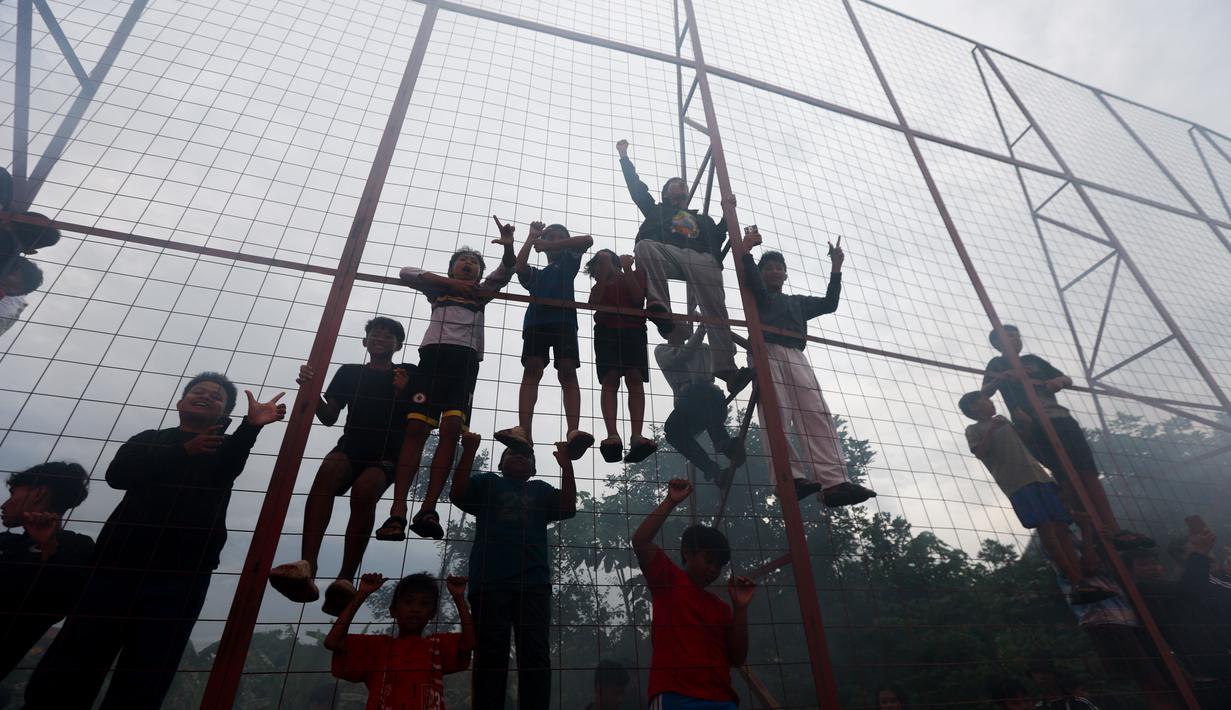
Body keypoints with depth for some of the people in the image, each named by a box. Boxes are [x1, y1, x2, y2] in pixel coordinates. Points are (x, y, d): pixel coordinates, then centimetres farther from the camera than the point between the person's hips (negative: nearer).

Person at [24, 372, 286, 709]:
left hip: (182, 571, -2)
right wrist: (184, 452, -14)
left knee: (142, 682, -2)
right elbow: (117, 474, 0)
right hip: (121, 560, 2)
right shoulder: (149, 439, 19)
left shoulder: (225, 447, 14)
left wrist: (251, 425, -31)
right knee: (67, 670, 0)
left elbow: (226, 469, -11)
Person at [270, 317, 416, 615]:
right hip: (350, 448, 2)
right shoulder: (349, 372, 18)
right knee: (328, 470, -33)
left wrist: (403, 394, -13)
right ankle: (306, 566, -45)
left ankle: (345, 580, -39)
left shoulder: (409, 374, 12)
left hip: (386, 456, -2)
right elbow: (329, 417, 12)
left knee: (364, 489, -34)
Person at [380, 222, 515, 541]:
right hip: (434, 353, 0)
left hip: (466, 358, 1)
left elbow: (506, 271, 13)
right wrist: (451, 282, 8)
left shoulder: (482, 291, 28)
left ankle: (428, 509, -21)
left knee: (452, 429, -17)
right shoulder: (438, 288, 27)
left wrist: (508, 246, -8)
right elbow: (407, 273, 13)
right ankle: (397, 512, -20)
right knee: (416, 428, -13)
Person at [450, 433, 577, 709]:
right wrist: (468, 452, -7)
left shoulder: (541, 489, 24)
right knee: (490, 654, -4)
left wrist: (566, 465, -3)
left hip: (533, 581, 2)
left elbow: (568, 507, 7)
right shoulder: (488, 482, 22)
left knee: (535, 654, -5)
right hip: (490, 580, -1)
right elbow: (457, 494, 3)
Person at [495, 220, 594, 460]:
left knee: (567, 372, -17)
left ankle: (573, 432, -33)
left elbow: (587, 240, 13)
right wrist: (531, 238, 21)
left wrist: (551, 245, 10)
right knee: (532, 369, -17)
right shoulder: (535, 274, 31)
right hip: (536, 321, 2)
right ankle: (524, 431, -31)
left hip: (564, 320, -2)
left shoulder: (568, 262, 27)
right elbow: (519, 267, 9)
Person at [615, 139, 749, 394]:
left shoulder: (702, 219, 43)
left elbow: (716, 239, 26)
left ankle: (727, 369, -38)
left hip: (701, 259, 1)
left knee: (715, 310, -25)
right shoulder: (657, 210, 39)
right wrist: (624, 157, 31)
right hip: (667, 253, -1)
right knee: (645, 245, -37)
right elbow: (636, 187, 31)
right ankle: (660, 308, -57)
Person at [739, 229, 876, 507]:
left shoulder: (798, 302, 37)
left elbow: (830, 303, 26)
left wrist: (836, 269, 19)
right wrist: (746, 249, -9)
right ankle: (792, 478, -34)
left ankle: (834, 482, -28)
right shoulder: (757, 296, 25)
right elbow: (751, 282, 2)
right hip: (766, 353, -3)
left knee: (816, 414, -16)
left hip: (795, 356, 4)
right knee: (777, 414, -22)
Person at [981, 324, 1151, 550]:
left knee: (1088, 472, -5)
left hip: (1060, 419, 6)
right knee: (1068, 477, -14)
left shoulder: (1032, 360, 26)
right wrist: (998, 379, -24)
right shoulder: (998, 363, 10)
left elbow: (1068, 379, 27)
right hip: (1034, 425, -6)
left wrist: (1060, 380, 2)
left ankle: (1113, 531, -6)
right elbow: (985, 392, -2)